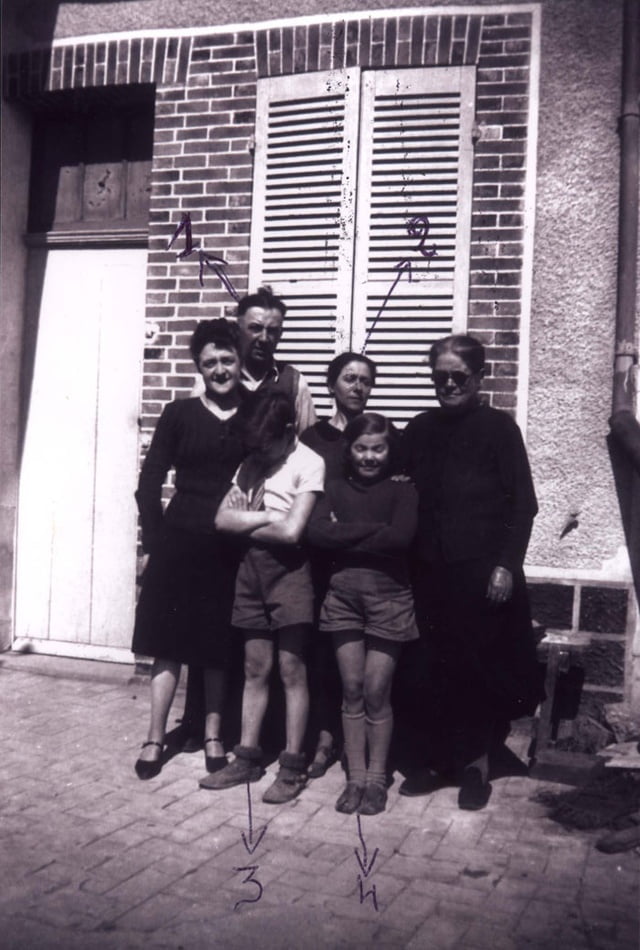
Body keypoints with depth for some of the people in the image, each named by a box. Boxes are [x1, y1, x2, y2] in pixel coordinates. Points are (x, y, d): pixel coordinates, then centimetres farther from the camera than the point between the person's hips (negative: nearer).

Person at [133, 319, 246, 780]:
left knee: (219, 644, 9)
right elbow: (150, 482, 1)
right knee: (170, 640, 5)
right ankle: (156, 738, 16)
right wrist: (157, 536, -4)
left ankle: (213, 734, 22)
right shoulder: (179, 414, 1)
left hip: (232, 546, 0)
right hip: (180, 542, 0)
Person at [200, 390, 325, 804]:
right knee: (256, 668, 12)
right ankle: (248, 757, 21)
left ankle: (293, 767, 11)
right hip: (251, 568, 6)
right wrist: (265, 517, -11)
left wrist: (246, 522, -3)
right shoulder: (252, 460, 9)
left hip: (287, 569, -5)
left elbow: (291, 530, -18)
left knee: (291, 670, 1)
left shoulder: (308, 463, -9)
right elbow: (222, 518, 3)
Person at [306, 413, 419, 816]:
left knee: (376, 692, 1)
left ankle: (376, 779, 16)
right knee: (352, 689, 7)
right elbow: (316, 532, -6)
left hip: (389, 596, -2)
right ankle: (355, 777, 18)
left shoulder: (402, 489, 2)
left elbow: (401, 537, -16)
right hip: (343, 594, 3)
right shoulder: (337, 487, 10)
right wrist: (373, 529, -11)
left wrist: (345, 535, -10)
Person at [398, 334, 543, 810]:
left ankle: (476, 762, 19)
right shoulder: (420, 429, 10)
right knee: (435, 667, 8)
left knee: (480, 667, 5)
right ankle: (435, 758, 22)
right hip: (431, 569, 4)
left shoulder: (499, 427, -2)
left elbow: (523, 503, -5)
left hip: (482, 569, -4)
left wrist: (506, 565, -12)